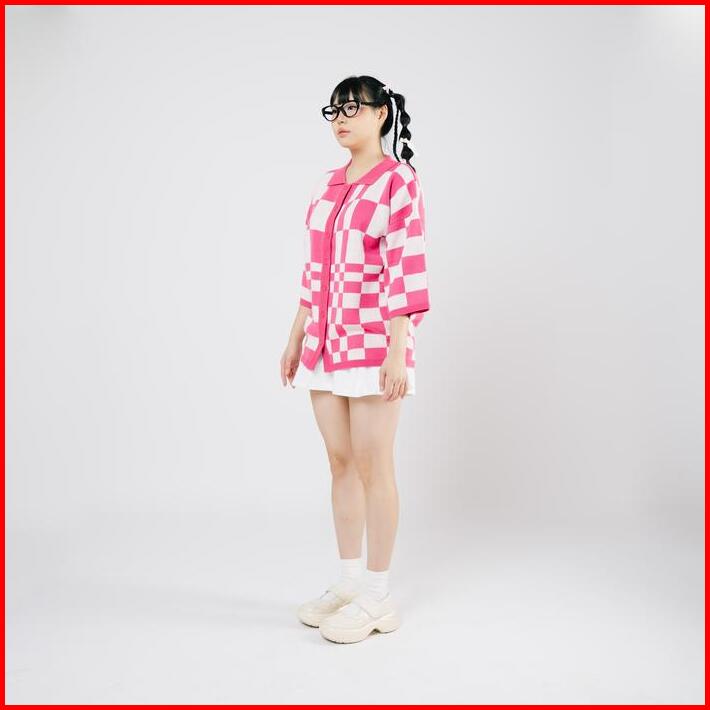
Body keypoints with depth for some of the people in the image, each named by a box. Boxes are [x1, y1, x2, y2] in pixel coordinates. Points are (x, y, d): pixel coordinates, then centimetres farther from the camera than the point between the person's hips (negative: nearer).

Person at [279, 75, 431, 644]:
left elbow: (406, 270, -13)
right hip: (328, 341, 7)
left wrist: (398, 349, -19)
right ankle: (349, 581, 25)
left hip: (374, 340, -7)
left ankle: (378, 597, 13)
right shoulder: (328, 185, 15)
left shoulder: (399, 181, -7)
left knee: (372, 465, -1)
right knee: (341, 462, 12)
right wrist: (297, 337, 16)